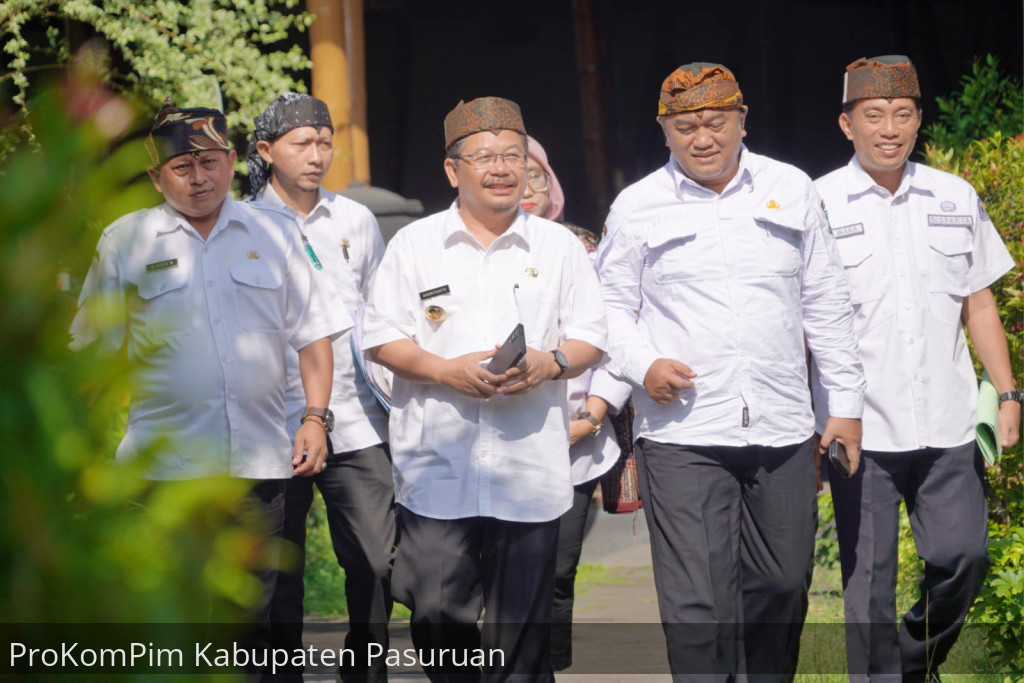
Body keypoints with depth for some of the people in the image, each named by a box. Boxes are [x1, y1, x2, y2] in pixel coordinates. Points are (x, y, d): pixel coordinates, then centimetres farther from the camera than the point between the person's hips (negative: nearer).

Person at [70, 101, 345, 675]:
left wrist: (315, 417, 1)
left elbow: (313, 335, 12)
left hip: (259, 460, 2)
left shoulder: (271, 235, 10)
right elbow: (94, 351, 8)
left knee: (252, 617, 8)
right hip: (166, 462, -1)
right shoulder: (124, 241, 6)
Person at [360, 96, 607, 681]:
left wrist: (551, 363, -11)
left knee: (521, 623, 2)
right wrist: (446, 370, -11)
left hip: (530, 468, 0)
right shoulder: (415, 244, 7)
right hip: (438, 465, 0)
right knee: (436, 610, -3)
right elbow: (382, 338, 5)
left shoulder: (560, 247, 10)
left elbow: (592, 337, 11)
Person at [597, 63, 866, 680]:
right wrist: (642, 364, -10)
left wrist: (847, 400, 10)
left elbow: (826, 303, 13)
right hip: (682, 435, -2)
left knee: (781, 590, 12)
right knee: (697, 605, -8)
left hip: (781, 429, 3)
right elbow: (611, 304, 10)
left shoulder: (791, 190, 9)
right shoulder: (638, 207, 4)